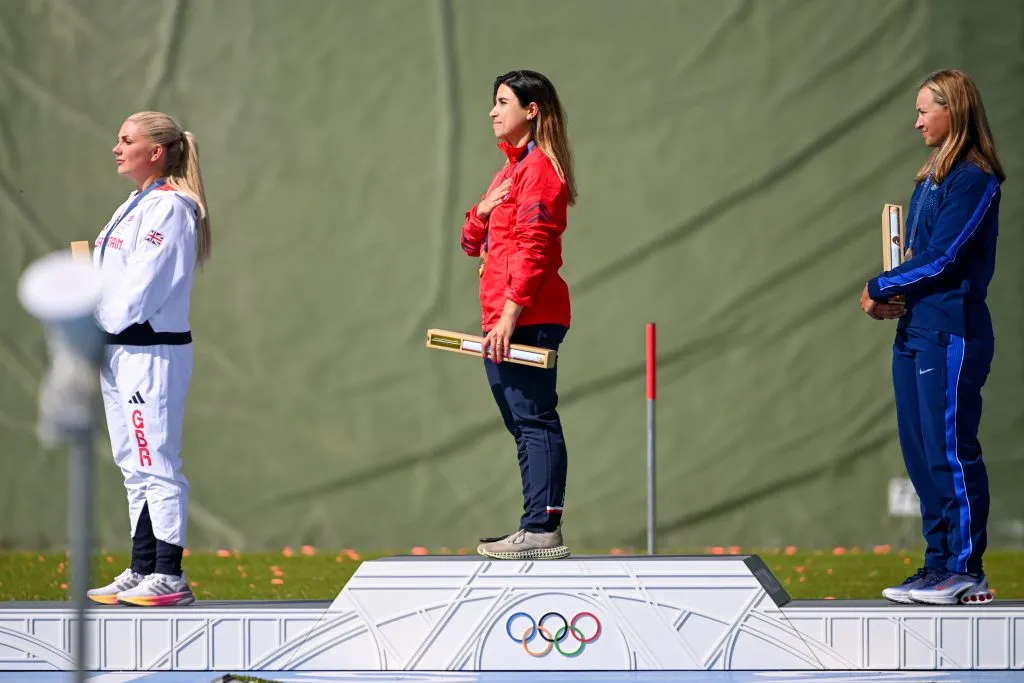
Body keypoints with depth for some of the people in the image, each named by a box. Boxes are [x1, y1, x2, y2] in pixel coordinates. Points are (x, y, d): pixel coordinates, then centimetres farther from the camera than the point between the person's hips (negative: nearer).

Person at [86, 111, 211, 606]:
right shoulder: (137, 206, 18)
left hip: (151, 351, -10)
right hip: (118, 351, 10)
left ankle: (169, 577, -8)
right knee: (135, 468, 12)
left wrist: (99, 324, -9)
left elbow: (141, 284, -18)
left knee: (156, 465, -9)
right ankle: (142, 572, 17)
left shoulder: (169, 207, -12)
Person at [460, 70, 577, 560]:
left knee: (535, 422, -12)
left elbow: (534, 247, -18)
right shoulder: (511, 170, 21)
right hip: (503, 322, 10)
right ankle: (538, 528, 14)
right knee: (526, 426, 11)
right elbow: (473, 243, 24)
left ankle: (542, 530, -14)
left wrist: (511, 312, -23)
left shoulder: (539, 168, -10)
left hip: (526, 320, -10)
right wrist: (481, 212, 2)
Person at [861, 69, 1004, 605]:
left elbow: (940, 258, -16)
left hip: (951, 332, -9)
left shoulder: (973, 179, -11)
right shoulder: (930, 178, 17)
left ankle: (966, 571, -5)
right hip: (916, 330, 9)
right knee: (920, 453, 9)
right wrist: (894, 298, 0)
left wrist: (879, 288, -5)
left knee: (950, 450, -8)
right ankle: (939, 565, 14)